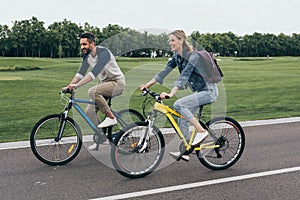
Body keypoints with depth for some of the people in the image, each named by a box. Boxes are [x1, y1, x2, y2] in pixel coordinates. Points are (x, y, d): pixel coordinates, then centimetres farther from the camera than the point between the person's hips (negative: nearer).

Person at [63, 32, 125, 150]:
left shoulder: (103, 52, -23)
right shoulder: (87, 56, 3)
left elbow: (94, 72, -34)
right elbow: (81, 73, 4)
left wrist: (77, 85, -38)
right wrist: (69, 86, -8)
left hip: (117, 83, -9)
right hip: (104, 84, 9)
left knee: (92, 91, -33)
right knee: (90, 111, -1)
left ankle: (111, 117, -18)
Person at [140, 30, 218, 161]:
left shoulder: (193, 56, -22)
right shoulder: (177, 56, 4)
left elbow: (184, 76, -33)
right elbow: (165, 71, 4)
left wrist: (171, 94, -42)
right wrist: (147, 85, -2)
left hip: (208, 91, -9)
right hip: (199, 91, 9)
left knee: (178, 105, -24)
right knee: (182, 120, 3)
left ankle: (201, 131, -14)